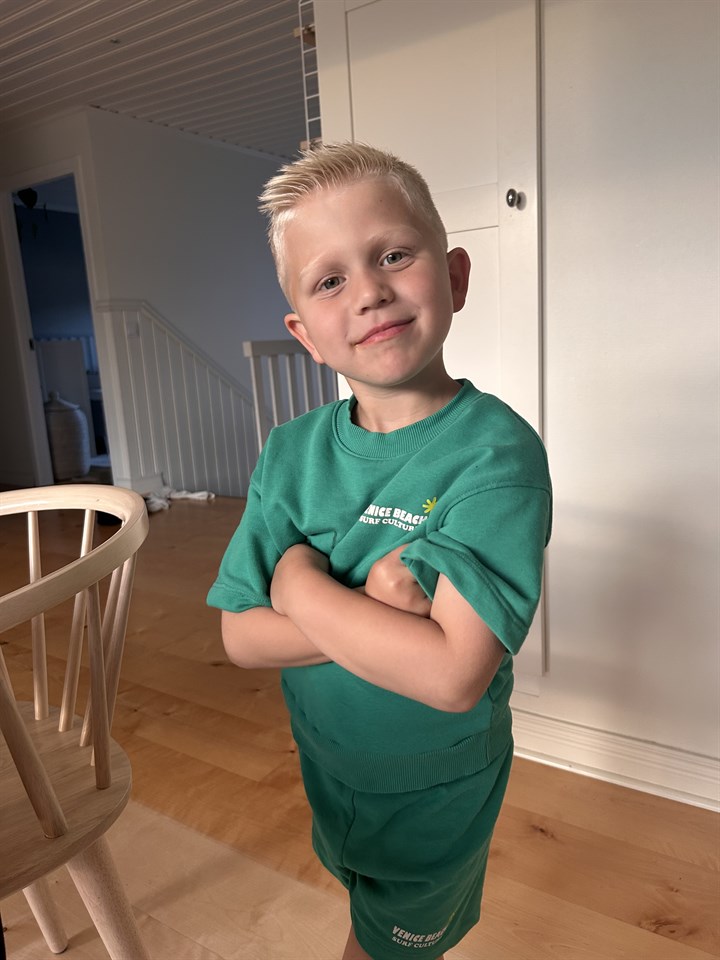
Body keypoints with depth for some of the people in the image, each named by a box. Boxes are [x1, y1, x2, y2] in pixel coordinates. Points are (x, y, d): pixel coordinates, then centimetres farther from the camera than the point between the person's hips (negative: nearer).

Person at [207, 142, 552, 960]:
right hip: (329, 769, 5)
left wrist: (300, 578, -27)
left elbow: (453, 675, -35)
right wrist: (377, 619, -29)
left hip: (437, 792, -4)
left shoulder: (496, 450, -28)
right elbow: (241, 636, -14)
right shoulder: (291, 452, -13)